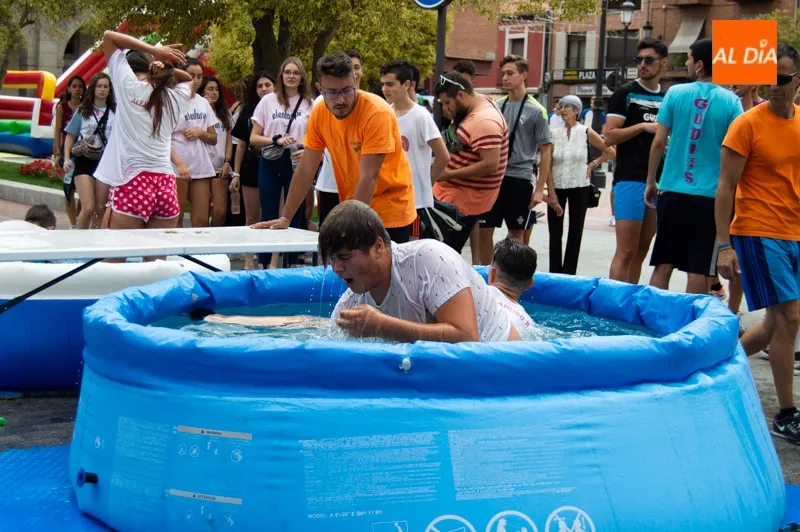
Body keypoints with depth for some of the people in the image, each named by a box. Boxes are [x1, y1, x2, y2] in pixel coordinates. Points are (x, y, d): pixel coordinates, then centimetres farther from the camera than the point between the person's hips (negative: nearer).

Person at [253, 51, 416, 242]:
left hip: (390, 210, -5)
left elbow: (368, 178, -25)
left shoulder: (377, 113, -22)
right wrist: (285, 218, 0)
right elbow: (306, 169, 2)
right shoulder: (319, 113, -5)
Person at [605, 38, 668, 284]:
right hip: (630, 180, -5)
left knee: (642, 251, 9)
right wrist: (643, 126, -16)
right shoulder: (625, 93, 0)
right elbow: (609, 137, -8)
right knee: (626, 251, -9)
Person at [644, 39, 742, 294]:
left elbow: (658, 142, -1)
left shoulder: (676, 93, -1)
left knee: (663, 265, 10)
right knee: (698, 271, 3)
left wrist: (651, 182, 11)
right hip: (709, 196, -1)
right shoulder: (731, 102, -3)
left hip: (672, 191, 1)